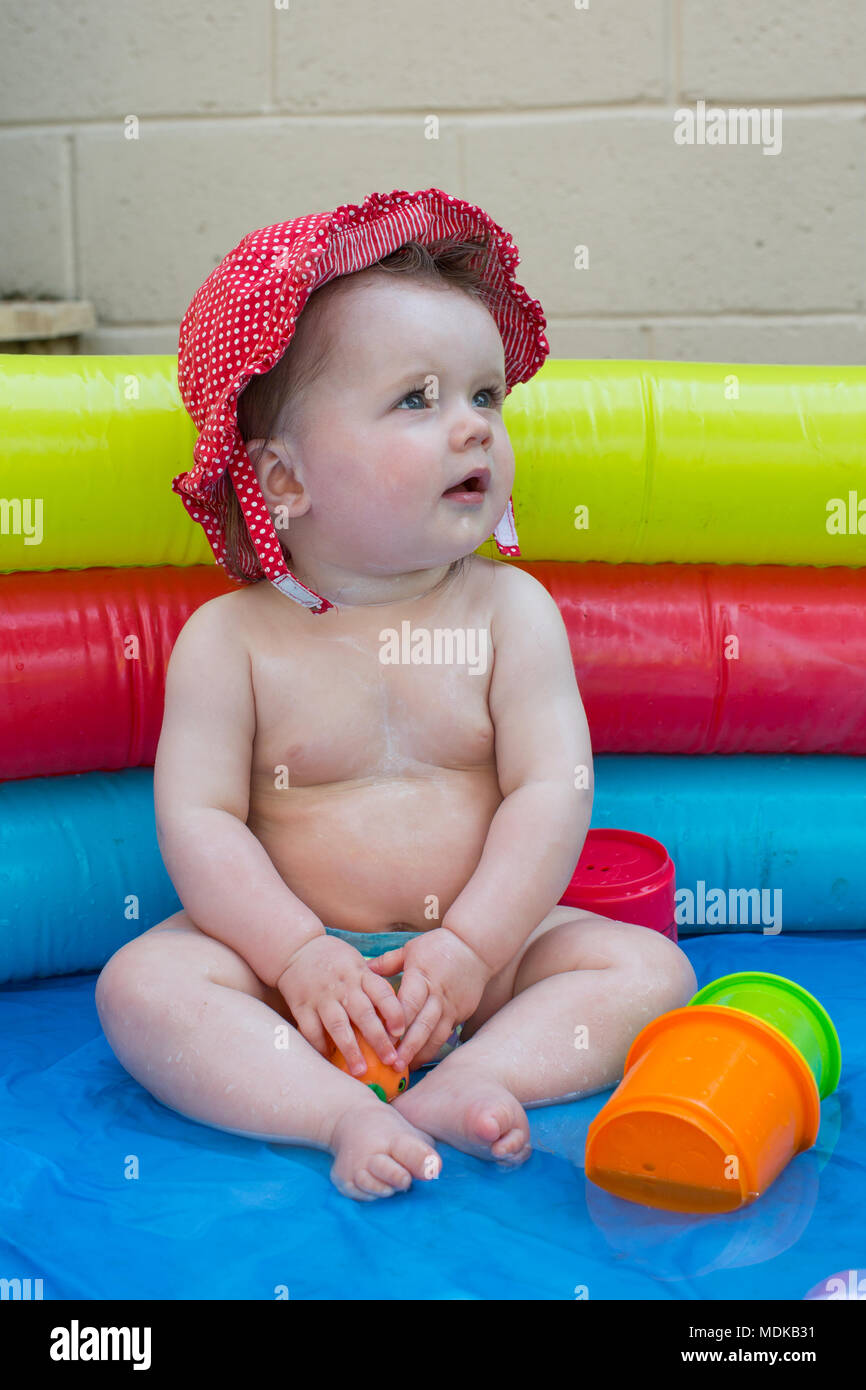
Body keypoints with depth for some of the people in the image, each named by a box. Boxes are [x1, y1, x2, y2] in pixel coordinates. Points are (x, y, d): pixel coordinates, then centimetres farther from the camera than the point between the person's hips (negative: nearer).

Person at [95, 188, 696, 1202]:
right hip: (295, 948, -1)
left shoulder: (509, 611, -4)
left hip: (481, 943, 2)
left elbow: (552, 789, -9)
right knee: (142, 985, -23)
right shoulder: (230, 639, -7)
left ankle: (457, 1089, -29)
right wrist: (298, 954, -20)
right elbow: (196, 818, -10)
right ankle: (342, 1116, -33)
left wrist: (470, 946, -18)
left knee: (650, 968, -16)